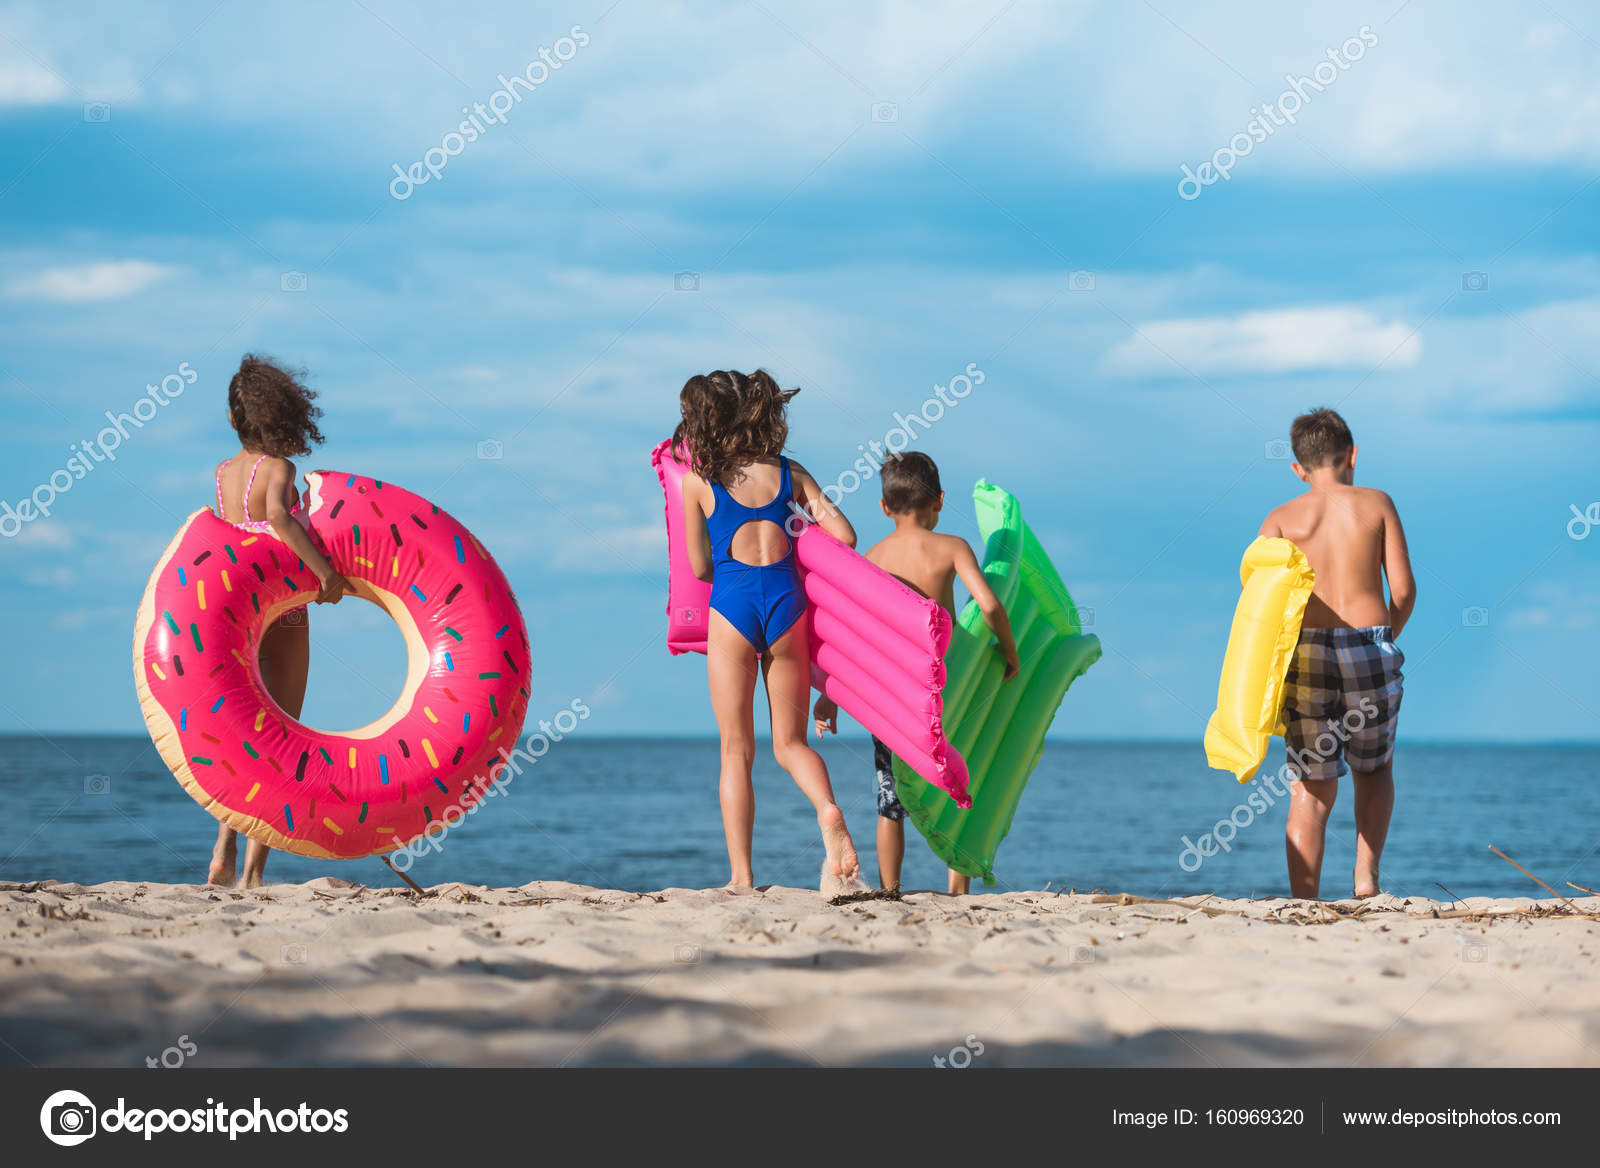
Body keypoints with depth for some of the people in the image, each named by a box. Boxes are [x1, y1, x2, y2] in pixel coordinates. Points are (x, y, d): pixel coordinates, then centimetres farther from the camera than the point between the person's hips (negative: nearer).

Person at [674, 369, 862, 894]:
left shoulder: (697, 482, 4)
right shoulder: (789, 473, 11)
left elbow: (700, 567, 10)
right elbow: (845, 536, 7)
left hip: (732, 600, -2)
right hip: (786, 596, 3)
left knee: (736, 751, 5)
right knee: (790, 742, 12)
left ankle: (741, 876, 0)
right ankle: (828, 810, -20)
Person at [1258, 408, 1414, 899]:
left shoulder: (1282, 518, 8)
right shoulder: (1376, 504, 7)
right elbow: (1404, 589, 2)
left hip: (1306, 653, 0)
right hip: (1370, 646, 0)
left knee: (1312, 789, 7)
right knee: (1374, 770, 23)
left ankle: (1304, 907, -1)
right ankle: (1367, 872, 5)